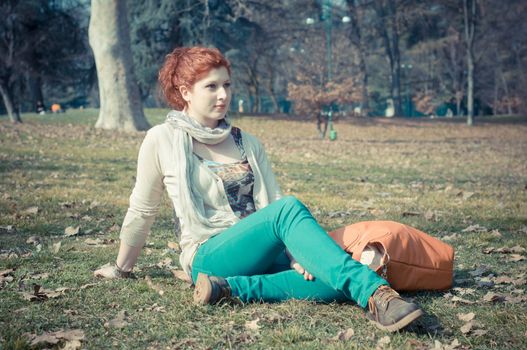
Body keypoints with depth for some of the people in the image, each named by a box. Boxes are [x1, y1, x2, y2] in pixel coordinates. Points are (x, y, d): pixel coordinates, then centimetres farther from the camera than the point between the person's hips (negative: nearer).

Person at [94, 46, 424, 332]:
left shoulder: (248, 143, 13)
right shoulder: (162, 140, 0)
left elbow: (273, 202, 8)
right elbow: (142, 211, 9)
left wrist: (298, 252, -9)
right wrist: (121, 268, 18)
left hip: (265, 254, 5)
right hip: (210, 257, -5)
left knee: (333, 282, -26)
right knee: (291, 208, -33)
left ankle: (233, 288, -23)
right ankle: (375, 294, -46)